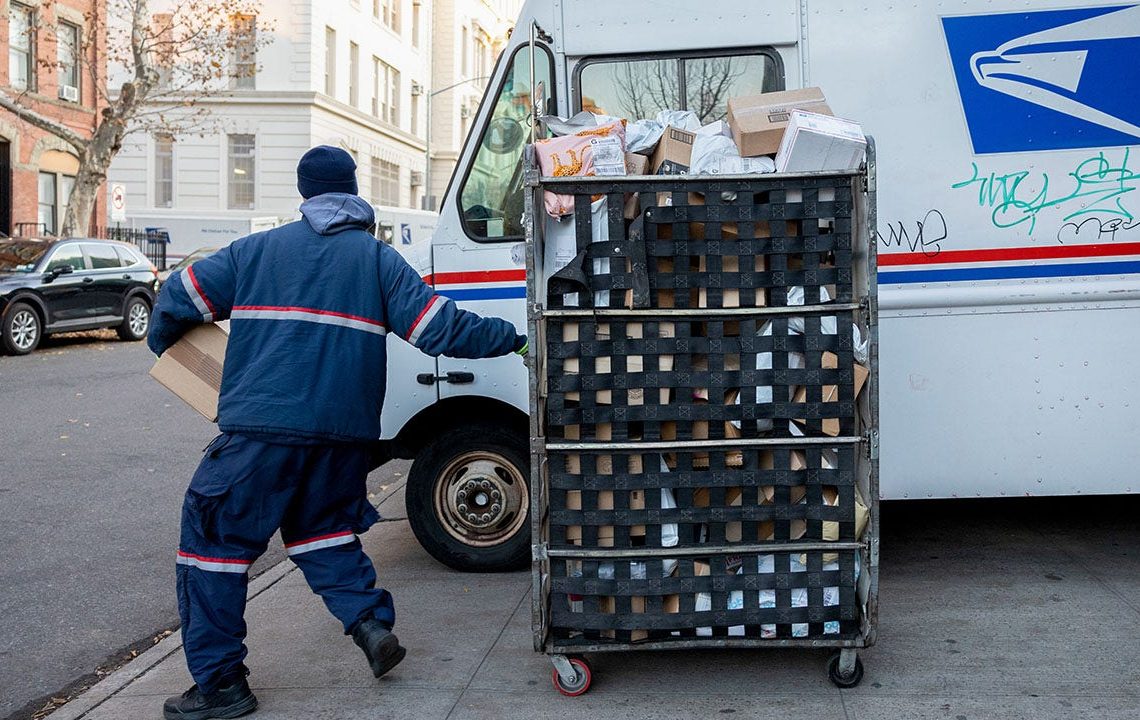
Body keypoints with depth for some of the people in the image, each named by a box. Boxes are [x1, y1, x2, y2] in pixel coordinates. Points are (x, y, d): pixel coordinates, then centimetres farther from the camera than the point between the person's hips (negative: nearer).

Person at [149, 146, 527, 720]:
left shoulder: (257, 250, 9)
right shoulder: (378, 260, 9)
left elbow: (180, 298, 10)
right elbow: (439, 327, 2)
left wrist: (162, 347, 31)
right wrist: (514, 340, 13)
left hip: (261, 430, -3)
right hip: (346, 434, 3)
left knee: (214, 540, 6)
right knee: (321, 525, 26)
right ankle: (371, 622, 10)